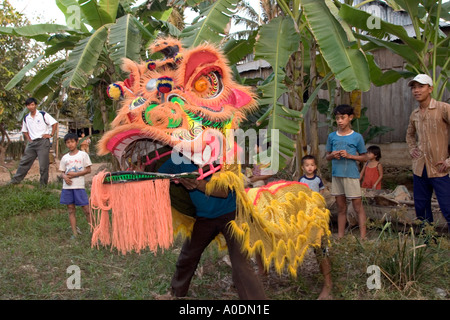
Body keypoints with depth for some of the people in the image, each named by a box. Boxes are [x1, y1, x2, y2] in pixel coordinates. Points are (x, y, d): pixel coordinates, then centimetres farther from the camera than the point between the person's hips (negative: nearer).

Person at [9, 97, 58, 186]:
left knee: (43, 164, -3)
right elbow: (24, 131, 25)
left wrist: (51, 134, -8)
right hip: (31, 142, 5)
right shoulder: (26, 118, 13)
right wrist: (28, 139, 11)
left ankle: (43, 184, 6)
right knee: (24, 162, 6)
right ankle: (15, 180, 13)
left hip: (43, 141, -5)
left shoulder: (43, 115, -3)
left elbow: (55, 123, -5)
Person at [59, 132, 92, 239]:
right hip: (67, 186, 4)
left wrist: (75, 174, -11)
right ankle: (74, 233, 12)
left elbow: (88, 170, -1)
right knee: (71, 210, 6)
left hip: (79, 186, -4)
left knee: (86, 209, -6)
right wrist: (65, 177, -10)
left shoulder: (83, 154, 2)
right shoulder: (64, 157, 12)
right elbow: (62, 172, 13)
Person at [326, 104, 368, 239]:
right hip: (336, 175, 4)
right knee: (341, 208, 12)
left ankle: (363, 237, 4)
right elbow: (327, 156, 14)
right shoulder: (332, 136, 7)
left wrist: (349, 155, -14)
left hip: (351, 175, -3)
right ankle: (340, 236, 19)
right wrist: (332, 155, -8)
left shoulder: (357, 137, -2)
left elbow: (364, 157, 2)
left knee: (358, 206, -1)